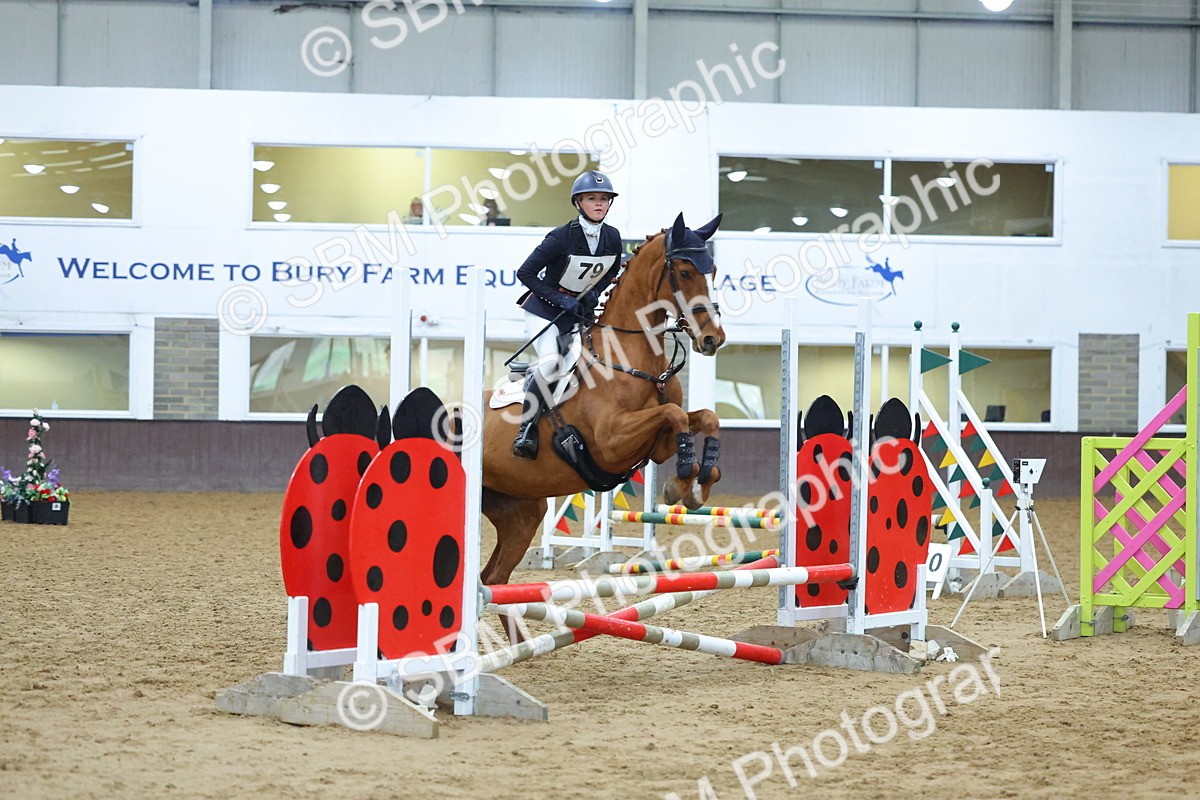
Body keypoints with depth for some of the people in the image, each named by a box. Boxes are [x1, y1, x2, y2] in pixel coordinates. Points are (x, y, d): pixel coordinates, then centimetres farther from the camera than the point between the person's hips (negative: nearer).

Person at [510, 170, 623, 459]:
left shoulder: (613, 238, -5)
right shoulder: (562, 237, -22)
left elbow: (612, 271, 15)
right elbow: (525, 273, -17)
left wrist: (595, 292, -4)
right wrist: (560, 299, -20)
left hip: (579, 311, 7)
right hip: (544, 308, -6)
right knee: (550, 361, -26)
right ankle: (526, 430, -21)